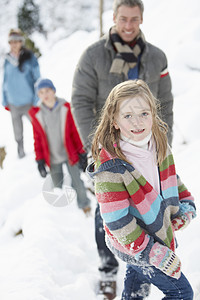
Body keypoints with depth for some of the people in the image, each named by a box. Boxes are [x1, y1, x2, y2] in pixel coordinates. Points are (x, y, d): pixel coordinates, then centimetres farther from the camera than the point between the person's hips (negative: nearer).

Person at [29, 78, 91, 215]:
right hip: (52, 159, 1)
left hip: (70, 155, -1)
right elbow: (38, 138, 4)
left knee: (77, 182, 5)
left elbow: (75, 132, -1)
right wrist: (40, 160, 4)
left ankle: (85, 205, 29)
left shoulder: (65, 108, -9)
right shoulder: (36, 114, -5)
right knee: (58, 187, 11)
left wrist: (82, 153, 0)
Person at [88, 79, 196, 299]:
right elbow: (118, 221, -29)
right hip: (132, 246, -7)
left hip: (160, 231, 7)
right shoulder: (110, 165, -32)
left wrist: (186, 205, -2)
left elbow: (169, 176, 11)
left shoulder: (158, 142, -9)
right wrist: (154, 254, -27)